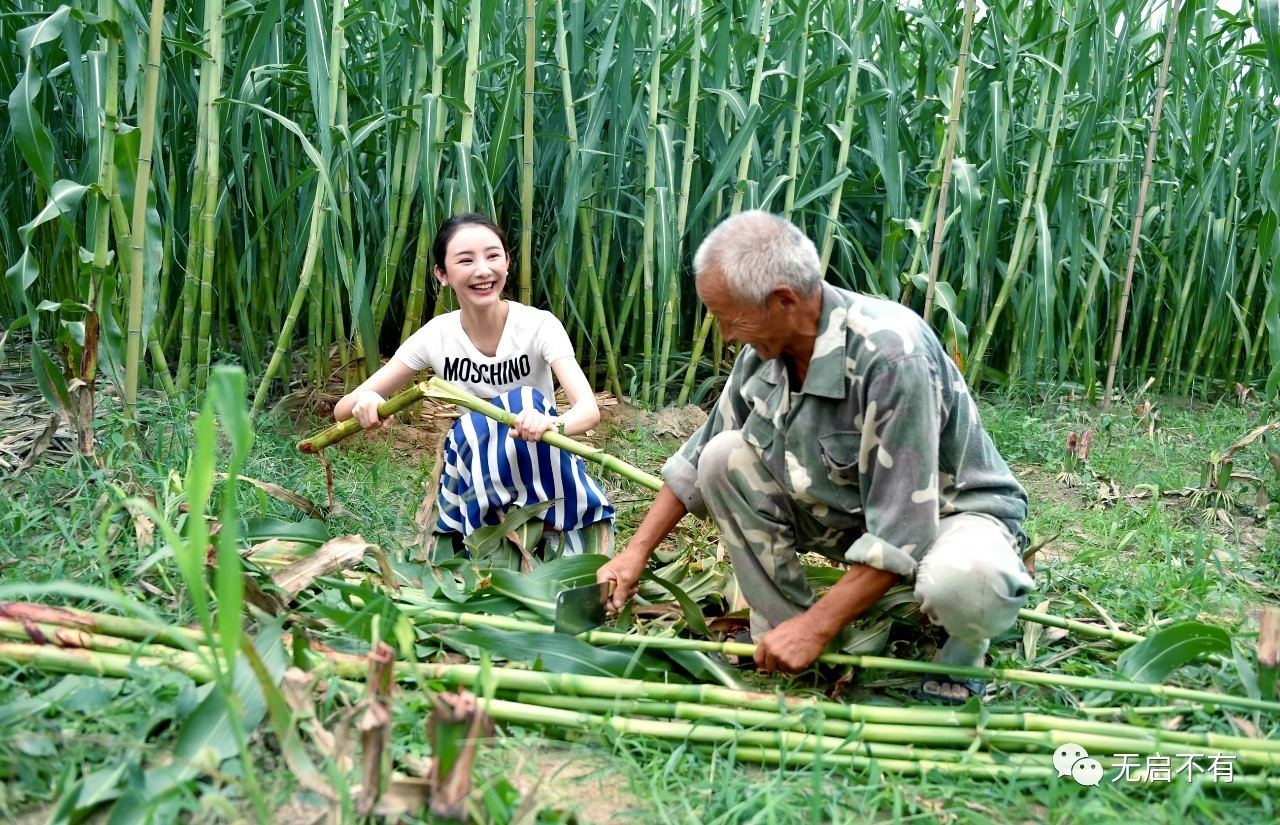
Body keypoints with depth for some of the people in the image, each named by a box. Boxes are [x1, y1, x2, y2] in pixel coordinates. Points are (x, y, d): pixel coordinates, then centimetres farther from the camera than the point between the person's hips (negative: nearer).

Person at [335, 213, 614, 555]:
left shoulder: (539, 325, -15)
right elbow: (342, 410, -9)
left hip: (541, 468, -1)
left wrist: (551, 423, -54)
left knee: (526, 403, -29)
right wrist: (365, 402, -35)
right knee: (474, 426, -30)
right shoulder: (436, 336, -10)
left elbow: (589, 408, -29)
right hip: (474, 471, 1)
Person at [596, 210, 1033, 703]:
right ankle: (781, 631, -1)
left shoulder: (891, 355, -33)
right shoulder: (766, 348, -10)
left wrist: (815, 627, -27)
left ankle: (964, 648, -1)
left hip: (949, 510, -6)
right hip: (848, 512, 6)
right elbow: (696, 460, 4)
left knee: (961, 582, -40)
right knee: (724, 457, -12)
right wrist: (636, 552, 2)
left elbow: (900, 533, -31)